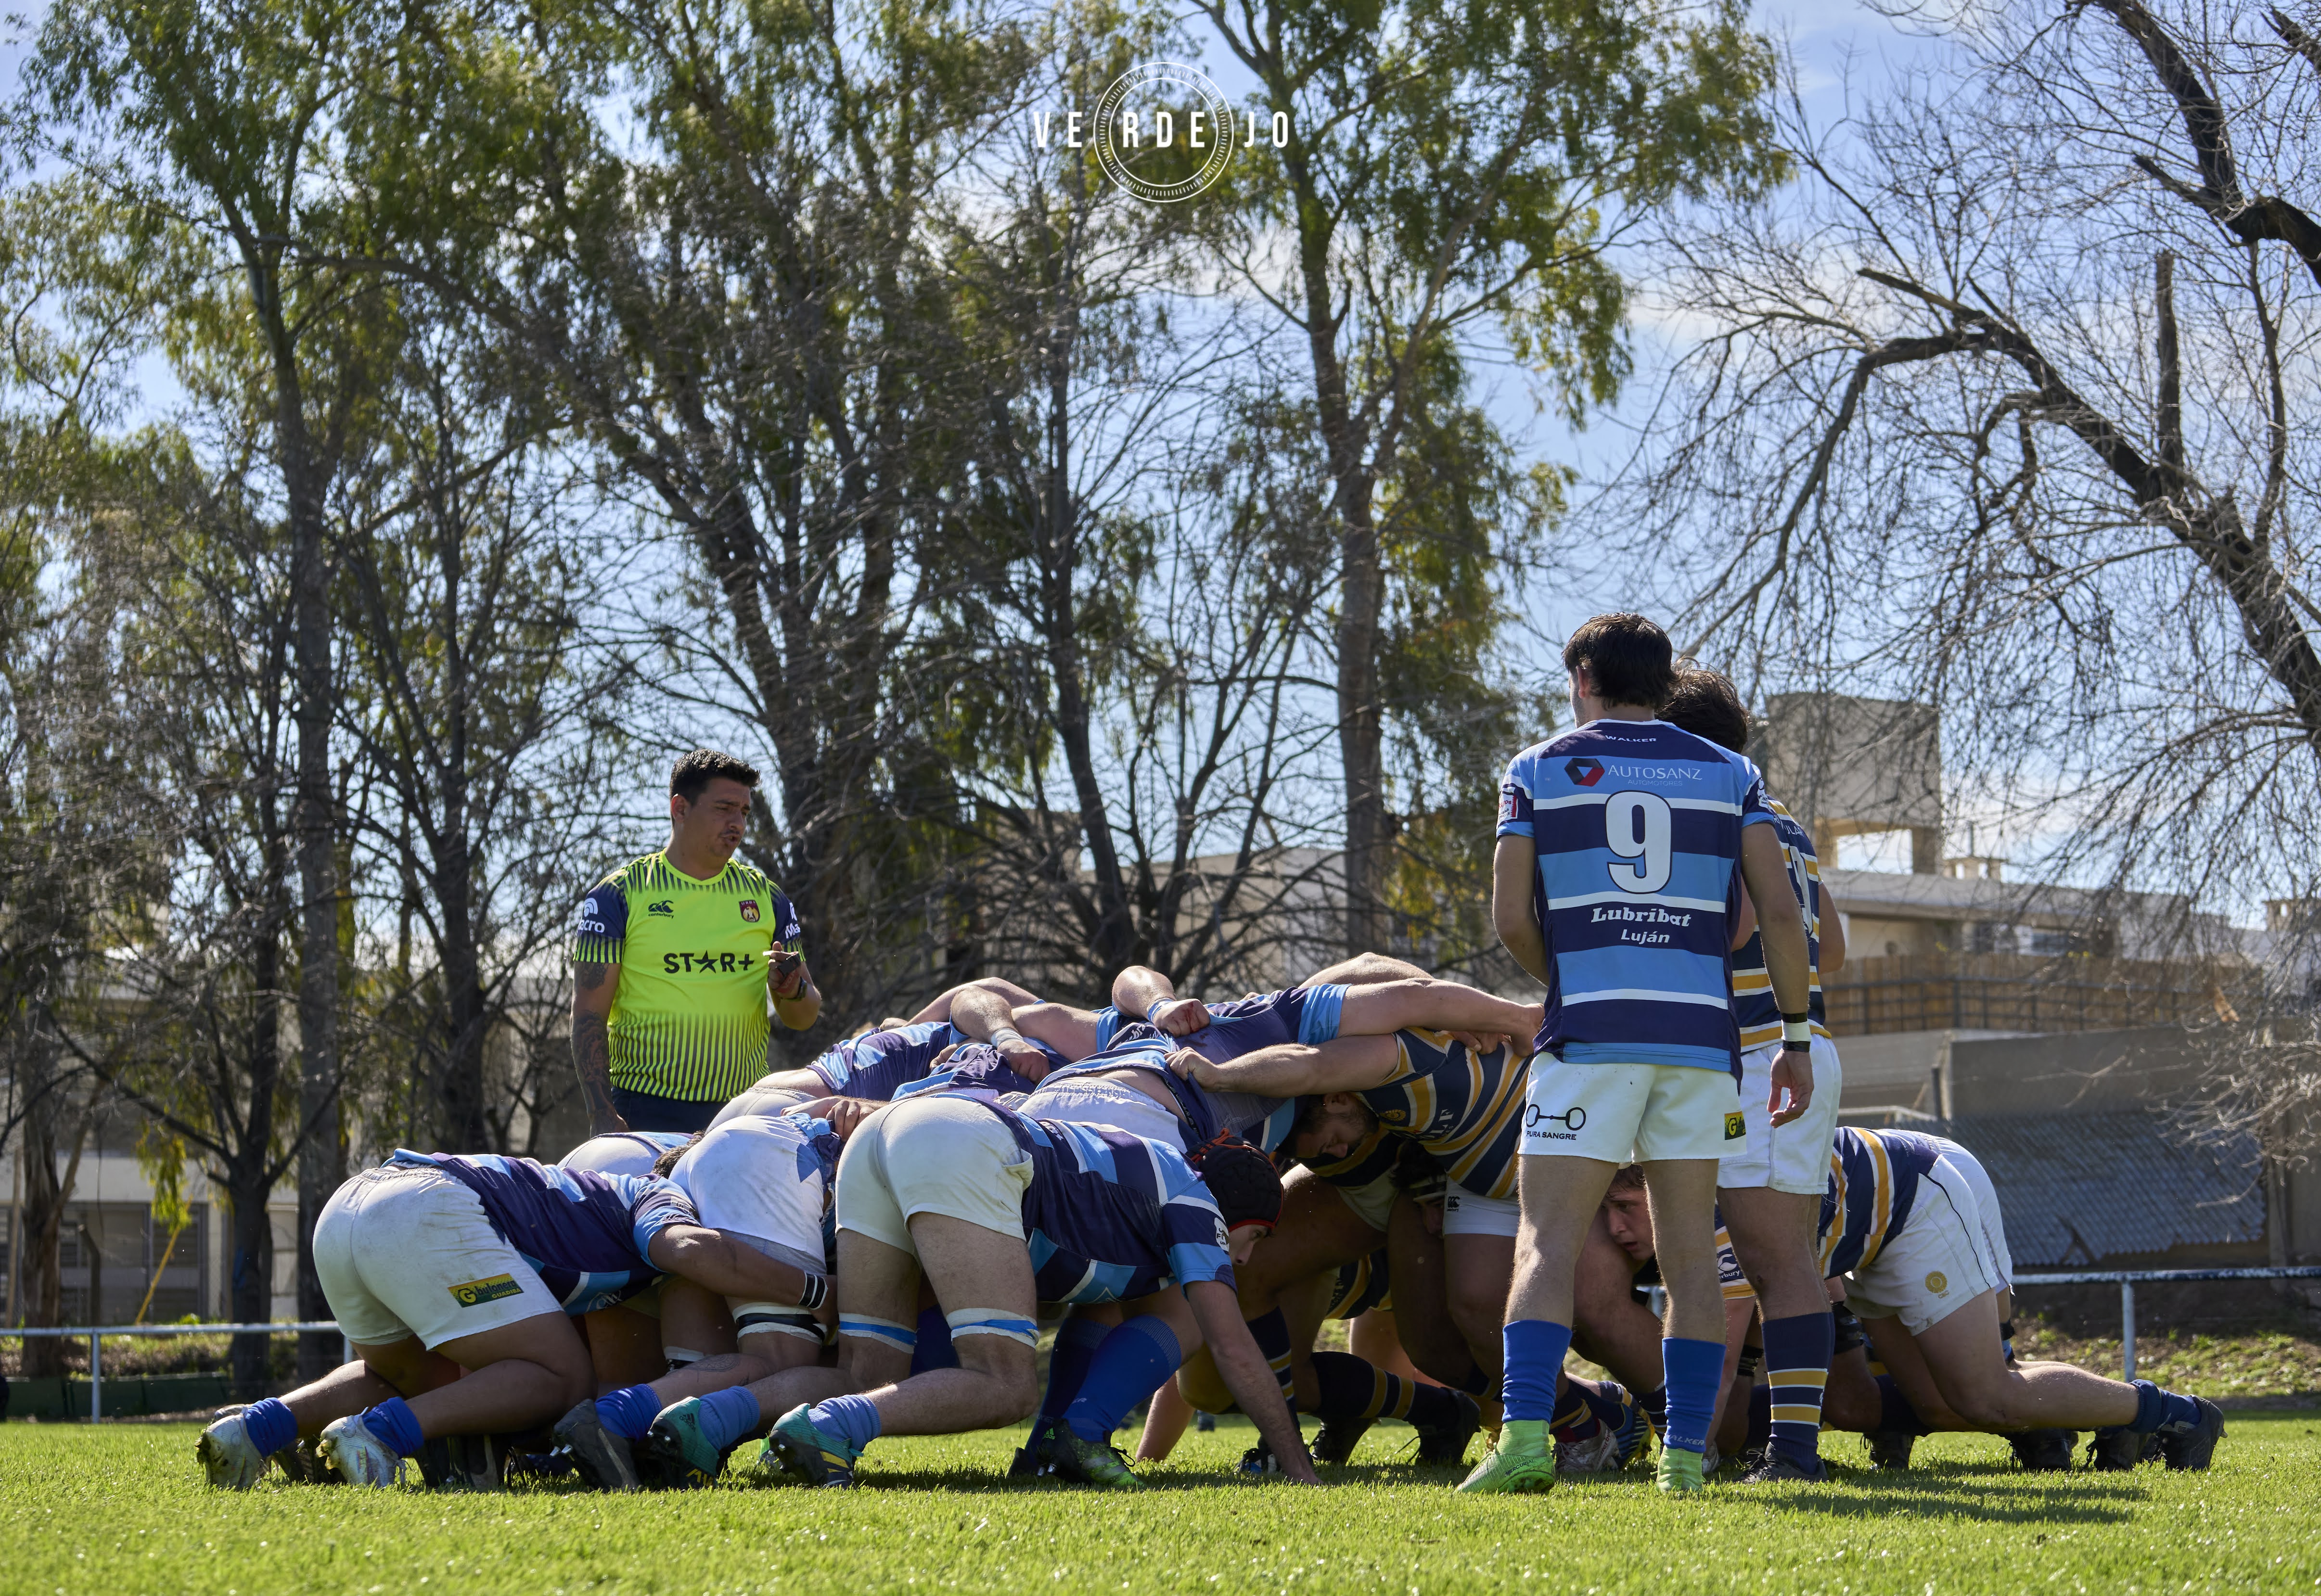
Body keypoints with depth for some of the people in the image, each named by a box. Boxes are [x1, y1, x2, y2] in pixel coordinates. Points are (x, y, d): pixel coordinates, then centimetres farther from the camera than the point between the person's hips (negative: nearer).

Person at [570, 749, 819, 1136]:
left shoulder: (766, 897, 13)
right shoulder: (620, 896, 2)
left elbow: (803, 1017, 17)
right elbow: (589, 1015, -2)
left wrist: (792, 991, -8)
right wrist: (603, 1116, -12)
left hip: (744, 1115, 3)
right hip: (645, 1113, -3)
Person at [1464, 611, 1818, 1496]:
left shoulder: (1538, 770, 8)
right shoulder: (1730, 774, 13)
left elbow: (1512, 920, 1)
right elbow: (1780, 911, 4)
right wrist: (1796, 1037, 8)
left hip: (1590, 1029, -2)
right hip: (1700, 1032, 2)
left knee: (1547, 1243, -5)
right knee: (1690, 1252, 7)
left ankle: (1525, 1436, -20)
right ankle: (1685, 1452, 4)